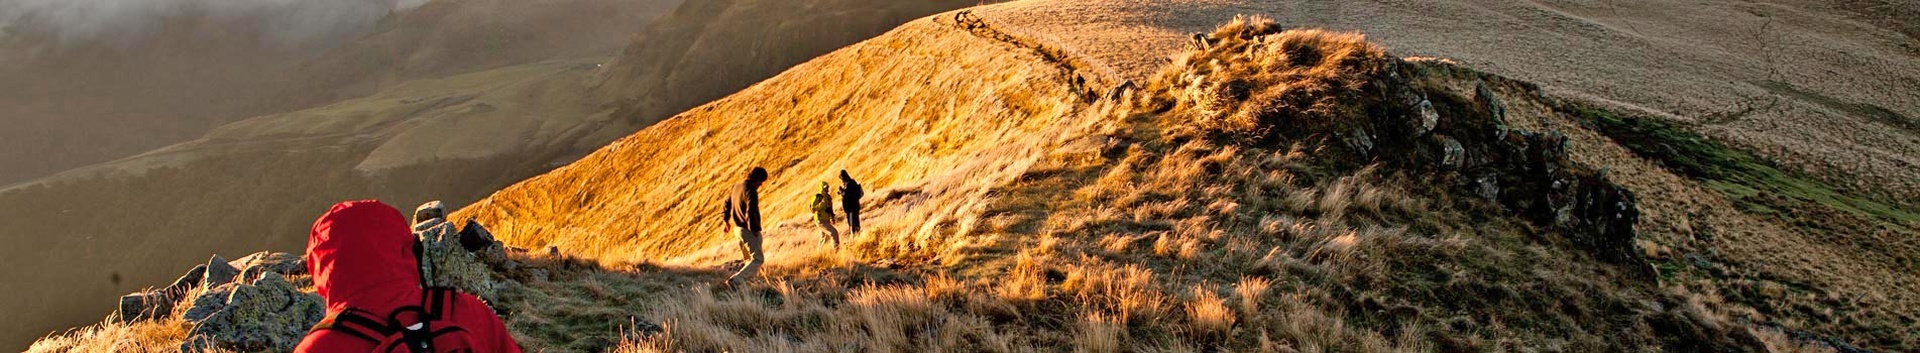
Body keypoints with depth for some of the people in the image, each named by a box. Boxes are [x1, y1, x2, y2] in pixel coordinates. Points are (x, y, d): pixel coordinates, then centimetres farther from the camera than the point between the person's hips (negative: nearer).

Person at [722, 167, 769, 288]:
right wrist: (754, 230, -18)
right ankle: (734, 281, -17)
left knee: (750, 259, 19)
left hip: (737, 228, 9)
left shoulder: (737, 186, 10)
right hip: (748, 230, -9)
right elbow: (751, 213, -25)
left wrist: (727, 220, 34)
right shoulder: (751, 191, -19)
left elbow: (727, 202, 22)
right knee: (758, 259, -6)